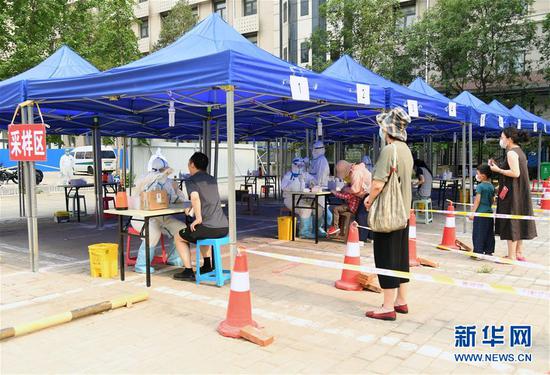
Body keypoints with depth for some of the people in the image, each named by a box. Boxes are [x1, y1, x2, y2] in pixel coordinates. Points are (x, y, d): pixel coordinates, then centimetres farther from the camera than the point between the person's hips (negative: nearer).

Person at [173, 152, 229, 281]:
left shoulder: (190, 180, -2)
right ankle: (208, 265, 34)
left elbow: (195, 197, -23)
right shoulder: (212, 179, 18)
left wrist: (198, 218, -17)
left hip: (209, 227, -7)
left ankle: (188, 271, 14)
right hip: (224, 227, 7)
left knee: (179, 238, 19)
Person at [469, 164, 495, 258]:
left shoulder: (480, 186, -11)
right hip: (489, 211, 7)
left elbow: (477, 200, -13)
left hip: (480, 213, -7)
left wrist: (472, 212, -10)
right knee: (489, 233, 11)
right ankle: (489, 251, 17)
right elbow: (492, 200, 14)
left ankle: (478, 252, -2)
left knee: (478, 233, -2)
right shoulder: (492, 186, 9)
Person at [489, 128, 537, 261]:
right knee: (518, 222, 14)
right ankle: (519, 253, 21)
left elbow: (515, 173, -23)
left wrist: (498, 170, -12)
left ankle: (512, 256, -1)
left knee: (511, 222, -5)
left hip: (511, 193, -10)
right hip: (520, 193, 10)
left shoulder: (511, 153, -14)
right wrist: (498, 167, 12)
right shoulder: (519, 152, 15)